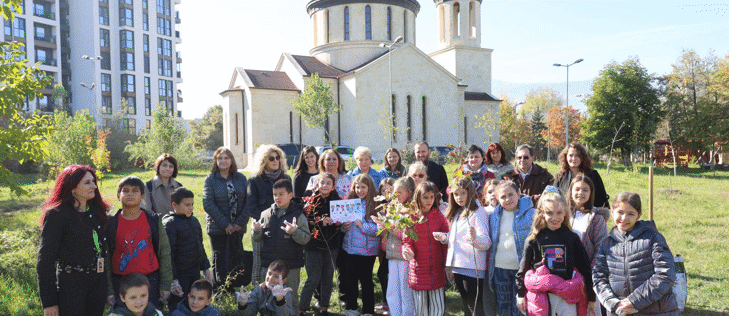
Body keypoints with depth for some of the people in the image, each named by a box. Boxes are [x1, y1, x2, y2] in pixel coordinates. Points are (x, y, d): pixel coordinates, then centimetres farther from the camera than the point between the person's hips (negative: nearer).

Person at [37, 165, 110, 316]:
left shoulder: (96, 211, 7)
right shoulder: (56, 215, -12)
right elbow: (45, 261, -11)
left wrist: (107, 284, 12)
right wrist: (49, 302, -12)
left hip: (98, 281, 6)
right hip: (71, 285, -6)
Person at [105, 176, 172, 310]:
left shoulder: (154, 220, 1)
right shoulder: (111, 223, 0)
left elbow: (165, 253, 3)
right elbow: (105, 259, 2)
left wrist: (166, 285, 0)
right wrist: (109, 290, -2)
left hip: (150, 281, 0)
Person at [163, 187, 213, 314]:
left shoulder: (194, 221, 10)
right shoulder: (170, 224, -13)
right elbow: (168, 254, -16)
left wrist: (206, 268, 18)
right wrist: (172, 279, -19)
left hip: (195, 272, 7)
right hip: (179, 274, -7)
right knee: (176, 309, 2)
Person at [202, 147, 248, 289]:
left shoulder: (241, 178, 6)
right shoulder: (210, 179, -1)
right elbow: (208, 204, -9)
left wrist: (240, 222, -9)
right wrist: (225, 224, -13)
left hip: (237, 228, 2)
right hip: (217, 228, -2)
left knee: (237, 260, 5)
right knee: (219, 261, 5)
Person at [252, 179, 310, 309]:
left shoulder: (298, 215, -4)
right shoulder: (266, 214, 7)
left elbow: (306, 238, -10)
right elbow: (258, 239, 12)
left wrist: (294, 231, -27)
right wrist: (257, 231, -8)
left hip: (290, 266, -3)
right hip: (268, 264, 4)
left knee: (290, 298, 8)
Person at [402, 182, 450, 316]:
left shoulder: (439, 217, 4)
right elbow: (407, 241, 3)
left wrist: (446, 265, 1)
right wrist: (407, 251, -19)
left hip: (436, 269, 1)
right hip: (418, 269, -1)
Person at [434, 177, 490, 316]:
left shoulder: (478, 212, -12)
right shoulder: (456, 213, 14)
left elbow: (486, 243, -20)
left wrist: (474, 238, -40)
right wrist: (444, 237, 5)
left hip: (472, 268, -8)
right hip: (457, 266, 8)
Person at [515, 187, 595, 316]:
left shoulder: (572, 238, 4)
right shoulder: (534, 239, 2)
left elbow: (585, 268, 9)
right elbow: (523, 269, 8)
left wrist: (591, 298, 10)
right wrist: (520, 295, 8)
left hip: (569, 298, 0)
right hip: (541, 297, 0)